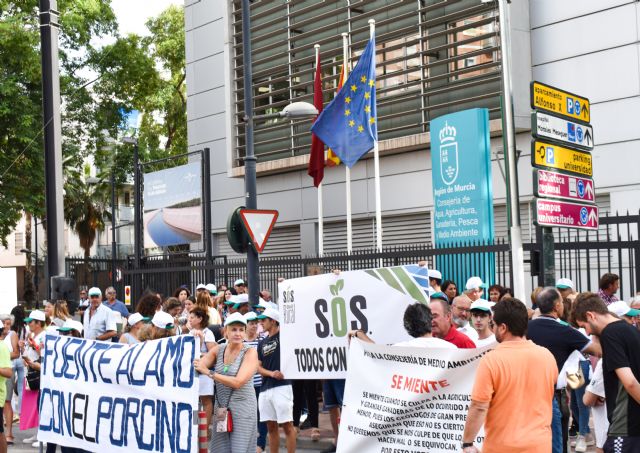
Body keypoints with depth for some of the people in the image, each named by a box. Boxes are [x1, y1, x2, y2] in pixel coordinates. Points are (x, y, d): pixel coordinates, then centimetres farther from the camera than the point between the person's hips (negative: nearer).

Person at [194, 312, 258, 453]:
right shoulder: (218, 351, 7)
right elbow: (197, 367, 1)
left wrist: (209, 373, -17)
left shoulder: (250, 352, -8)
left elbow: (238, 382, -17)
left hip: (242, 409, -5)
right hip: (221, 409, 5)